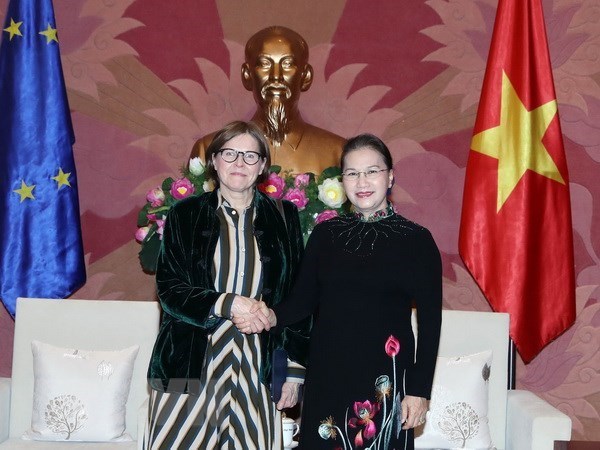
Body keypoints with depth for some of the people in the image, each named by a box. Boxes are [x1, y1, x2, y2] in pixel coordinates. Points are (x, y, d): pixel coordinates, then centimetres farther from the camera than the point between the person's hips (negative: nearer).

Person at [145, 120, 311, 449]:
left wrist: (295, 369, 4)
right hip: (191, 365, 0)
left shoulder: (283, 217, 8)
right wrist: (225, 303, -17)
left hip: (259, 368, 1)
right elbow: (169, 289, -1)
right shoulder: (185, 215, 5)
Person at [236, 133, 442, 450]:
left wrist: (419, 390, -7)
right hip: (326, 375, 3)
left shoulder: (416, 240, -3)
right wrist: (273, 317, -14)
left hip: (384, 378, -2)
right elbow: (304, 297, 7)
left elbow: (429, 320, -4)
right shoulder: (325, 234, 6)